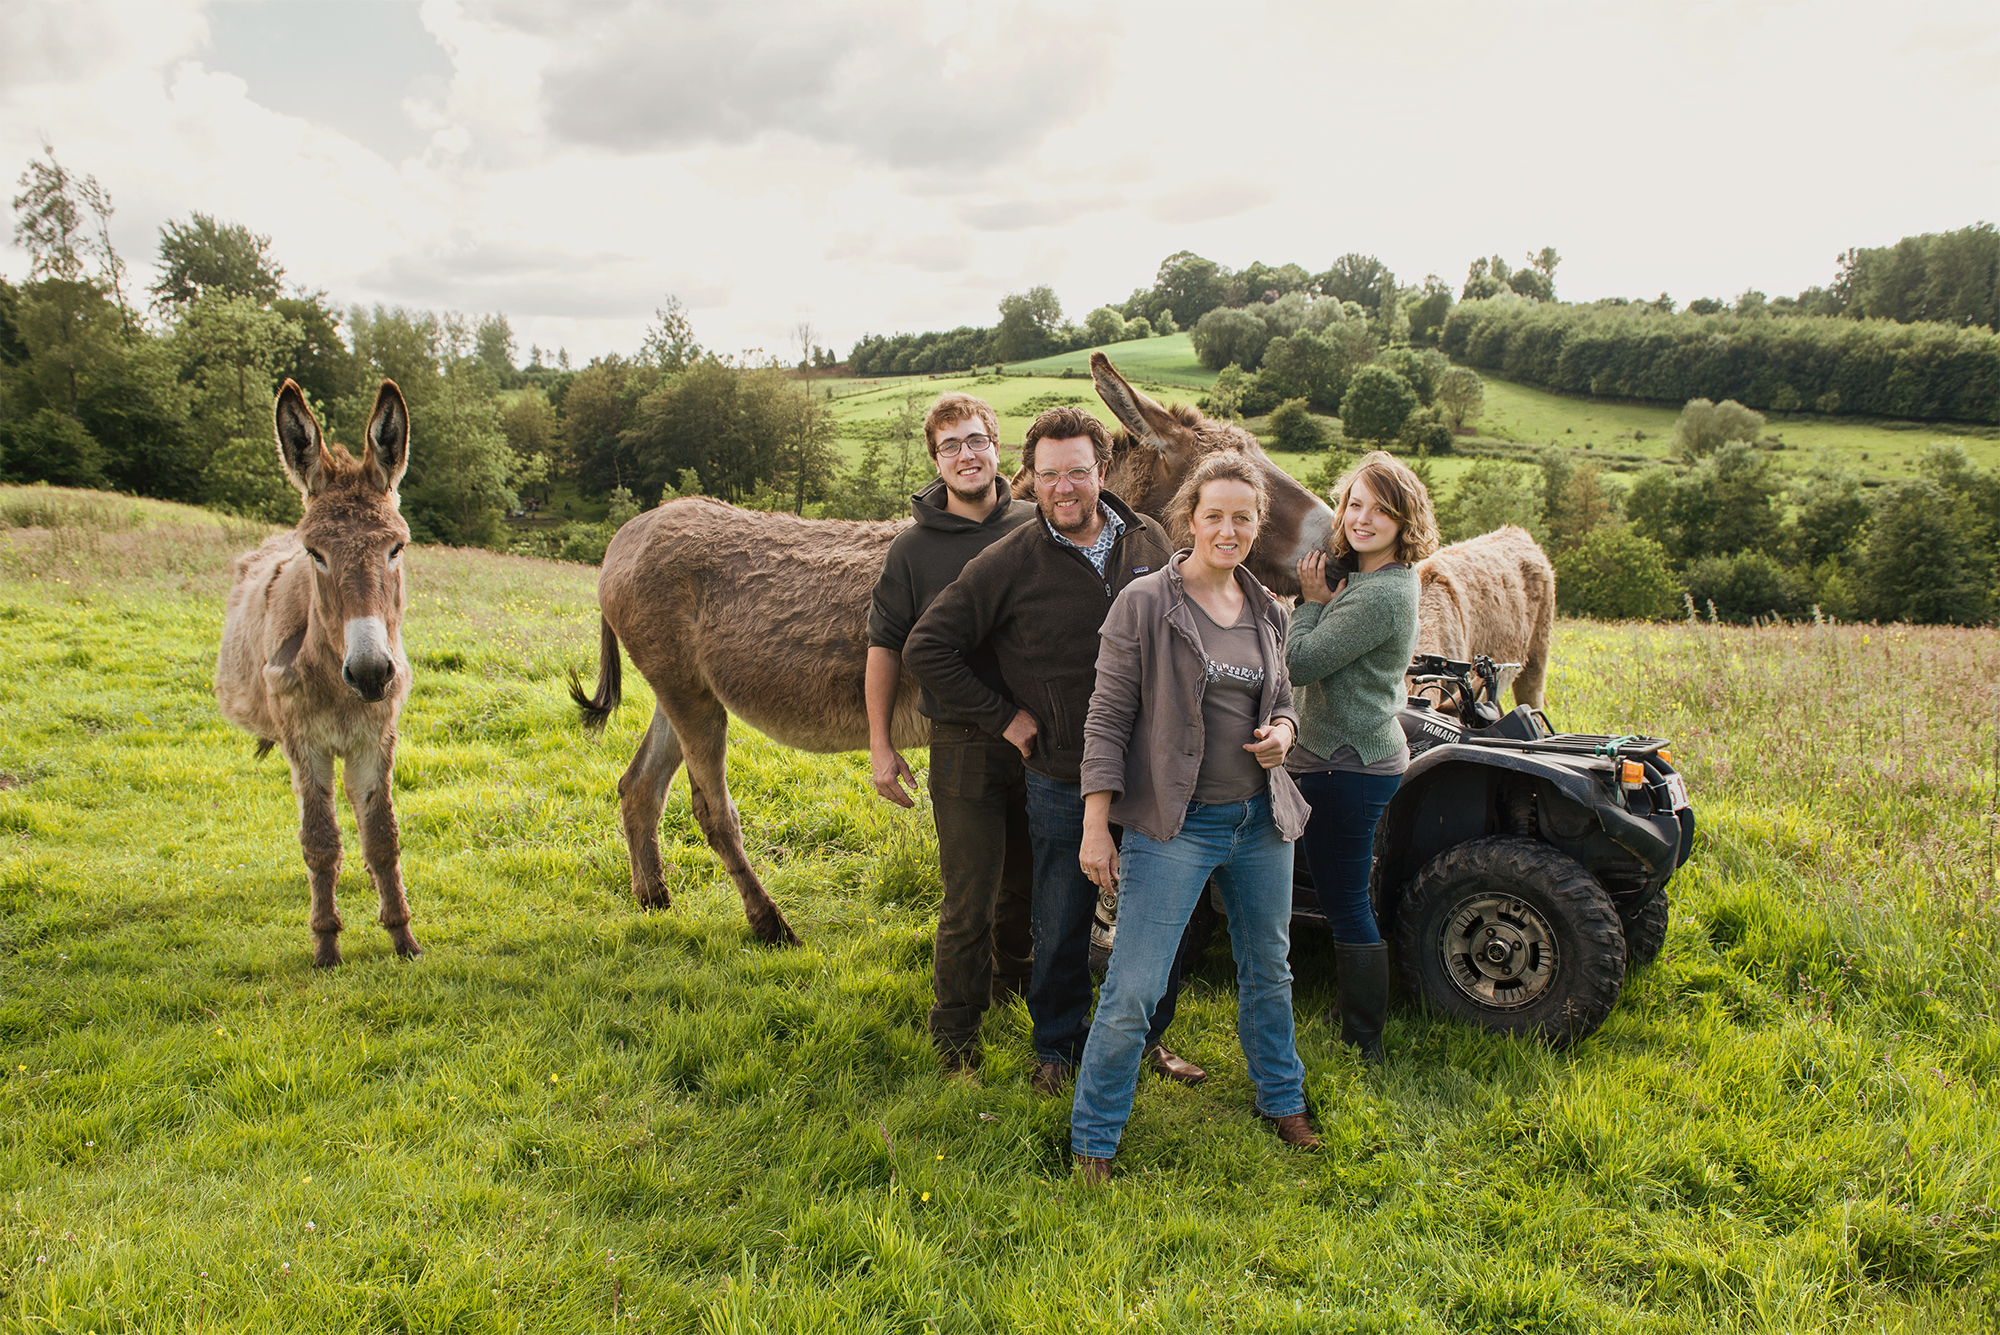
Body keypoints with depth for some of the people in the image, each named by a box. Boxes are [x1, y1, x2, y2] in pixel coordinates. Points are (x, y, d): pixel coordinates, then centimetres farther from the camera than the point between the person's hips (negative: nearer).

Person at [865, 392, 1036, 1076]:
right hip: (963, 744, -3)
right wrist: (880, 745, -1)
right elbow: (885, 646, 3)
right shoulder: (914, 548, -2)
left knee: (1026, 884, 19)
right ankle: (954, 1040, 14)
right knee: (968, 903, -1)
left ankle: (1011, 982, 44)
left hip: (1042, 737, 3)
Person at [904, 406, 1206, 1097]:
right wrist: (1003, 715, -7)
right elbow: (926, 649, -6)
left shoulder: (1149, 541, 0)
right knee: (1060, 928, 11)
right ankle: (1058, 1045, 34)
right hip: (1062, 783, -3)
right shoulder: (1008, 563, -10)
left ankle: (1148, 1036, 38)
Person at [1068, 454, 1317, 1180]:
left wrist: (1282, 731, -5)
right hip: (1176, 823, -5)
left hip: (1261, 819, 6)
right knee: (1132, 992, -5)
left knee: (1269, 971, 21)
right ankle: (1093, 1139, 13)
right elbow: (1108, 718, -10)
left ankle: (1282, 1099, 43)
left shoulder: (1268, 612, 7)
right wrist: (1096, 825, -13)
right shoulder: (1144, 603, -10)